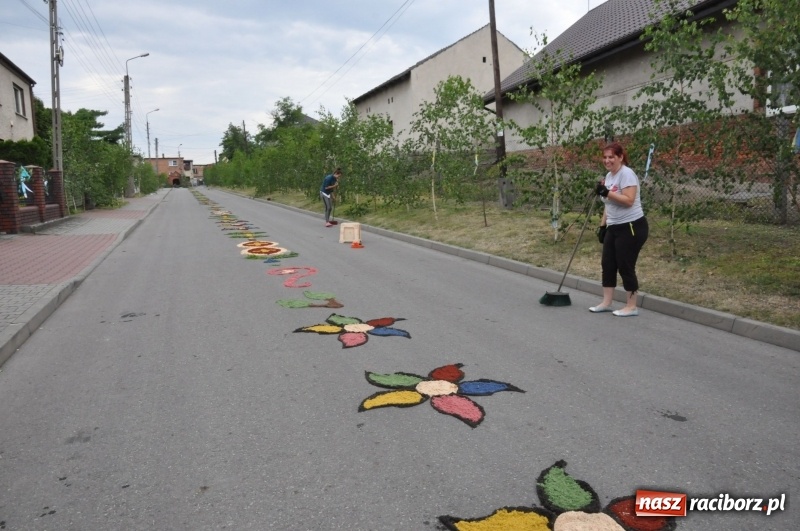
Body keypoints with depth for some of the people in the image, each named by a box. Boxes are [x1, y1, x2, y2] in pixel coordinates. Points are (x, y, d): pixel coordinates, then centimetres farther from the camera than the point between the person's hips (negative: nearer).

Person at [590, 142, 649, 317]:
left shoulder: (626, 173, -14)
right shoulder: (609, 175, 13)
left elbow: (629, 200, -25)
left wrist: (607, 192, -29)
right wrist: (602, 224, 20)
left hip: (631, 227, -9)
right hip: (614, 228, 9)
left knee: (625, 266, -3)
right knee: (607, 264, 9)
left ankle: (631, 307, 9)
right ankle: (606, 303, 19)